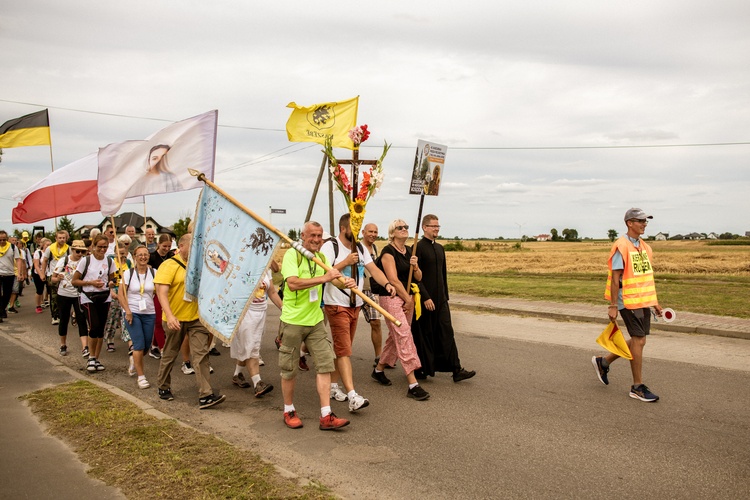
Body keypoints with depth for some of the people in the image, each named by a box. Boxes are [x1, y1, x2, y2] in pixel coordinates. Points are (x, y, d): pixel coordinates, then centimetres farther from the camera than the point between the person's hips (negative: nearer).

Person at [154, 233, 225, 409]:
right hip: (176, 320, -4)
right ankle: (163, 388, 34)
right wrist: (169, 316, -32)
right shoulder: (169, 265, -10)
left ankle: (205, 396, -7)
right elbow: (161, 292, -20)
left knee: (201, 355, -5)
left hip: (196, 319, 4)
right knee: (169, 355, 12)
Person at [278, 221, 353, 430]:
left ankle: (326, 416, 3)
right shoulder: (292, 254, -12)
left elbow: (334, 278, 0)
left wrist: (347, 282, -23)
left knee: (325, 364, 0)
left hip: (315, 321, 6)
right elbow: (293, 283, -26)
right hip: (293, 321, -6)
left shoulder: (322, 258, 10)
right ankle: (289, 411, 27)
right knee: (289, 369, 7)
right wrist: (323, 278, -30)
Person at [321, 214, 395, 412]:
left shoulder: (360, 247, 10)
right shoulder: (330, 247, -11)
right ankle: (352, 396, -13)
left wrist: (386, 284, -17)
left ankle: (333, 385, 26)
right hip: (337, 305, -7)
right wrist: (345, 262, -23)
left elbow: (373, 269, 1)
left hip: (355, 305, 7)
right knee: (344, 350, -9)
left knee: (342, 348, 14)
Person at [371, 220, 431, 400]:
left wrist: (415, 266, -9)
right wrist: (408, 299, -9)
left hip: (407, 298, 8)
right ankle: (413, 385, -13)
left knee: (395, 337, 14)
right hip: (391, 298, -8)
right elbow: (393, 280, -15)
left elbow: (418, 278, 12)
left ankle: (379, 370, 33)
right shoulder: (388, 252, -10)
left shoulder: (409, 251, 12)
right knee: (404, 337, -13)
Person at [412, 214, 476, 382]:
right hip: (425, 300, -7)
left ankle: (456, 370, 4)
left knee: (447, 333, 4)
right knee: (424, 335, 3)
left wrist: (445, 296, 16)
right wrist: (426, 297, -18)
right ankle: (422, 369, 16)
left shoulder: (439, 248, 14)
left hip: (440, 299, 7)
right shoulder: (418, 248, -10)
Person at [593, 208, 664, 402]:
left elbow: (648, 276, 19)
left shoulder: (644, 247, 13)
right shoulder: (621, 246, -13)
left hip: (643, 301, 8)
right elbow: (615, 278, -15)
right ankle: (637, 387, 8)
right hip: (629, 301, -8)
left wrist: (655, 302, 18)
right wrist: (613, 306, -18)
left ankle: (603, 362, 29)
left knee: (637, 341, 12)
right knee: (639, 341, -4)